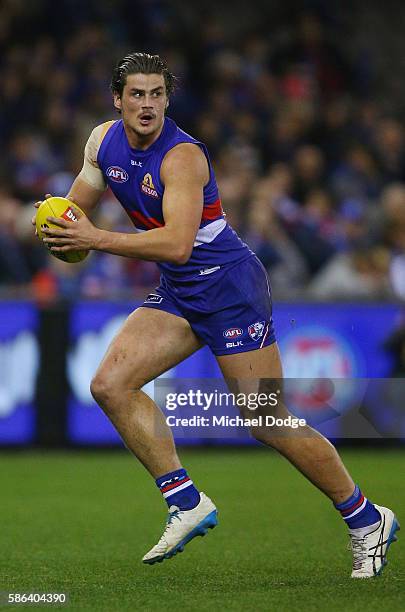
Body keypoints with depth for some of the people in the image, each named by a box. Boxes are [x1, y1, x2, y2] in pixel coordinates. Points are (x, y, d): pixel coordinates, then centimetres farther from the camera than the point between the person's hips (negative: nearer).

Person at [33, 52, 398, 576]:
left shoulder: (182, 156, -23)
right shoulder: (103, 141, 1)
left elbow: (177, 244, -33)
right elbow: (75, 206, 16)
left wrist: (97, 240, -33)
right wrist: (60, 225, -8)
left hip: (229, 286, -8)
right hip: (178, 293, 8)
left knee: (268, 422, -7)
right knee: (110, 385, -8)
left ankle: (365, 519, 8)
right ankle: (186, 503, -2)